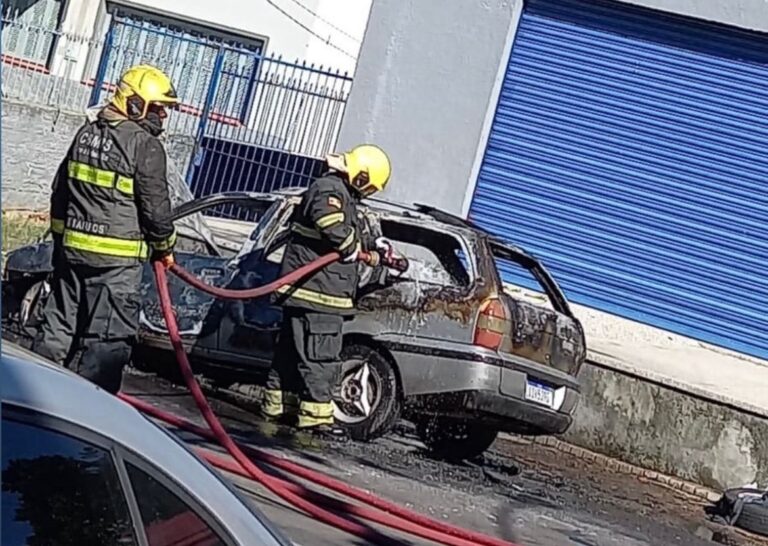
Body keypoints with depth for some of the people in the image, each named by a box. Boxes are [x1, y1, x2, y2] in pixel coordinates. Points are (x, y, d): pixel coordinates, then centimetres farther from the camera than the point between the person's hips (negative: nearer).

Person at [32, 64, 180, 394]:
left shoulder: (87, 132, 13)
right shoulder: (145, 145, -12)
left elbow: (60, 188, 19)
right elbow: (155, 205, -11)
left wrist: (61, 234, 27)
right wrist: (165, 247, 5)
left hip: (71, 247, 8)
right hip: (116, 258, -8)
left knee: (59, 325, 15)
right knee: (109, 339, -2)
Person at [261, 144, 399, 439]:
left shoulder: (341, 194, 21)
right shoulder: (330, 191, -14)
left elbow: (354, 232, 34)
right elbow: (338, 233, -26)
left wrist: (376, 244, 24)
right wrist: (361, 253, -10)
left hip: (305, 290, 11)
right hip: (317, 291, -11)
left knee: (292, 350, 16)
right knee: (321, 357, -9)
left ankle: (278, 404, 24)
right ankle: (316, 415, -8)